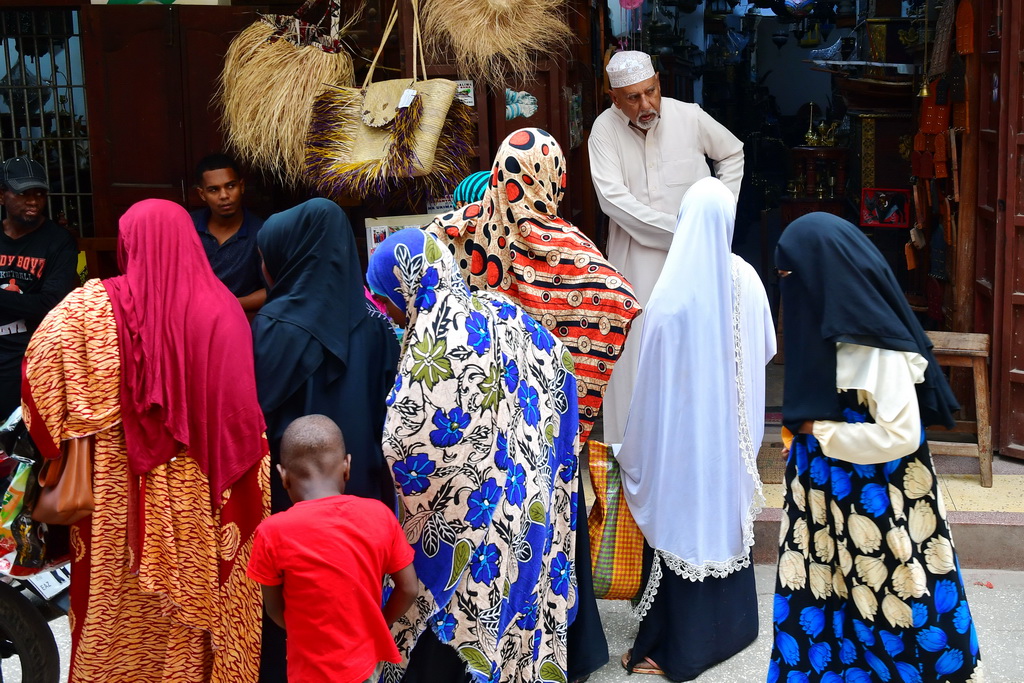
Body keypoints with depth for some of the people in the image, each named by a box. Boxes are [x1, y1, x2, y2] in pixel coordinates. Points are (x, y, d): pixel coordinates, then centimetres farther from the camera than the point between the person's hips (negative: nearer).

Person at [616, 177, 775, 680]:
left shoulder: (674, 289, -21)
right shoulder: (746, 279, -5)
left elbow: (654, 380, -17)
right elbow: (766, 350, 9)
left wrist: (635, 451, -6)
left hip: (682, 430, -6)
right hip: (733, 431, 6)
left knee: (682, 522, 3)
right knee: (726, 516, 19)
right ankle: (729, 624, 35)